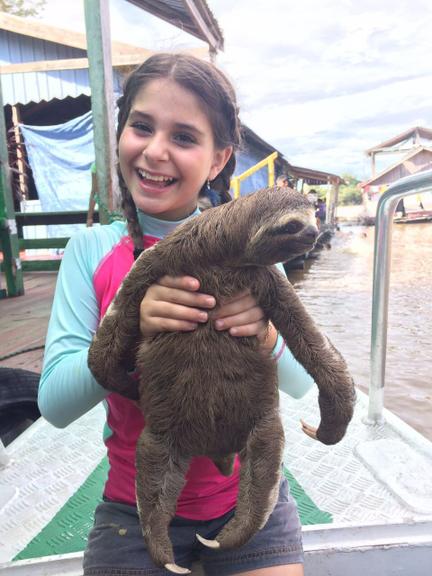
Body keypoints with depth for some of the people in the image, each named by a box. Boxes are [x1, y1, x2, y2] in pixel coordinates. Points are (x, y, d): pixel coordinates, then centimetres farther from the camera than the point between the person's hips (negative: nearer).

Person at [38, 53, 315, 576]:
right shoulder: (91, 250, -10)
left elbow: (301, 383, -7)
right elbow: (54, 404, -13)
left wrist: (266, 335, -28)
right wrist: (131, 328, -30)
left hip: (248, 497, 1)